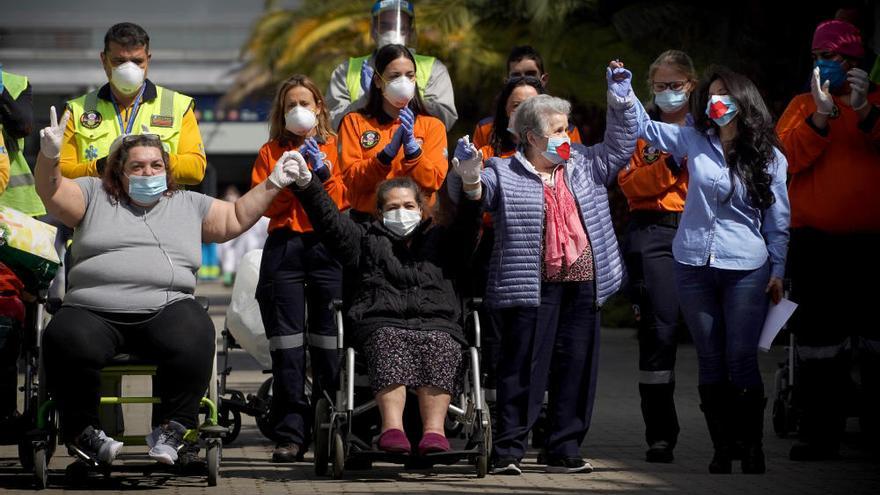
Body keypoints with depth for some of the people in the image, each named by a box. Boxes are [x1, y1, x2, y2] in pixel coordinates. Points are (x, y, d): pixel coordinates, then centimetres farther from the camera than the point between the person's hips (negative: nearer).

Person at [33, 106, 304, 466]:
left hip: (165, 309, 1)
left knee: (193, 341, -33)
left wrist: (272, 185, 17)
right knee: (66, 343, -33)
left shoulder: (187, 205, 25)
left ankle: (172, 429, -14)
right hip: (93, 311, -1)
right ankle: (81, 430, -10)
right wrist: (49, 156, -15)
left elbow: (235, 219, 27)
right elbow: (53, 193, 5)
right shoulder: (94, 196, 18)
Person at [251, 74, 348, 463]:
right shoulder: (271, 152, 16)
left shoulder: (336, 148, 13)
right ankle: (290, 435, -4)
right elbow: (263, 205, 4)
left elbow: (343, 202, 3)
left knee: (329, 345, -5)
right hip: (284, 248, 1)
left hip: (327, 247, -1)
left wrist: (323, 171, -9)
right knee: (287, 347, -4)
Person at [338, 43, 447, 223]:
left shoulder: (432, 125, 12)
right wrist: (388, 153, -13)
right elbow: (351, 180, -1)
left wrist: (411, 146, -13)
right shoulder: (355, 122, 10)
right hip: (367, 218, -1)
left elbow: (433, 182, 0)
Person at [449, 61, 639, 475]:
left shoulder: (583, 166, 18)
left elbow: (620, 143, 21)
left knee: (576, 370, 6)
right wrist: (469, 176, -29)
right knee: (523, 369, -5)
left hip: (581, 286, 5)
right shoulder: (504, 174, 3)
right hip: (531, 287, -5)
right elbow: (476, 193, -8)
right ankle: (508, 450, -2)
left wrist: (621, 100, 10)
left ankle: (565, 450, 13)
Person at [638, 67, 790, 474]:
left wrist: (778, 271, 3)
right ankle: (721, 450, 11)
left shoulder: (770, 158, 2)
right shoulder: (695, 142, 6)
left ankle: (753, 449, 6)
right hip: (694, 267, 2)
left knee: (741, 361, -4)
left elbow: (777, 221, 5)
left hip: (746, 269, -2)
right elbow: (645, 127, 5)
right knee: (710, 362, 5)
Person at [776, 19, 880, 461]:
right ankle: (820, 432, 6)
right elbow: (787, 157, -7)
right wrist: (823, 114, -16)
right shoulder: (803, 105, 10)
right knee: (818, 340, 3)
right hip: (815, 240, 1)